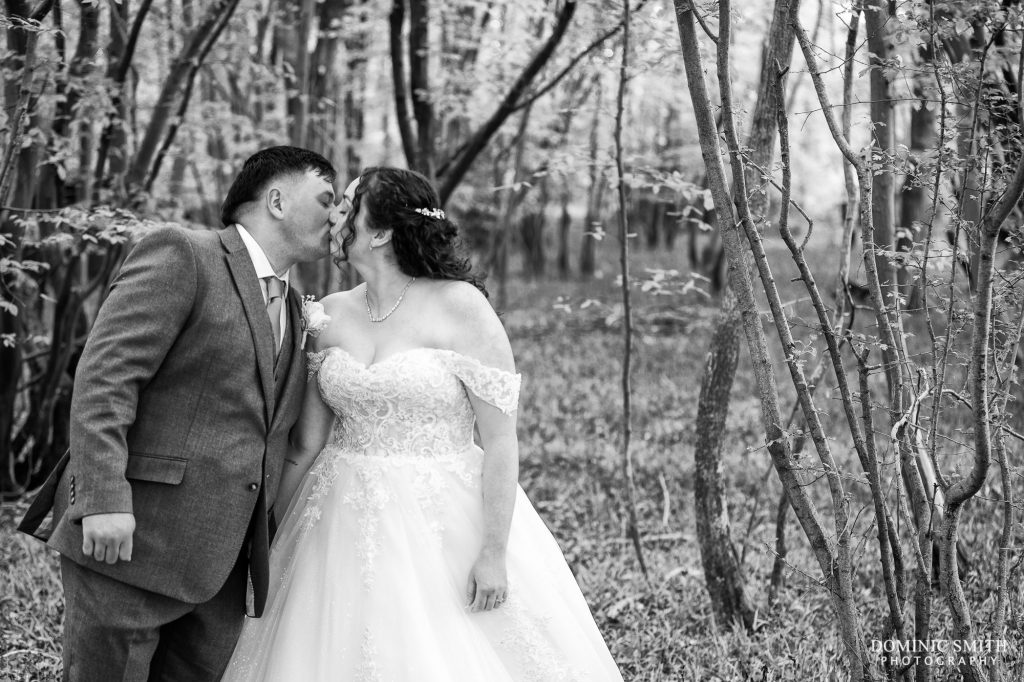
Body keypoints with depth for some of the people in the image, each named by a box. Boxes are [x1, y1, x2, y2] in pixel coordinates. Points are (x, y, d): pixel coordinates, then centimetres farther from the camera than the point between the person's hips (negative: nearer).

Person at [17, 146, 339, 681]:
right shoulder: (180, 256, -6)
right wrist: (104, 498, -24)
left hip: (219, 563, 7)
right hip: (128, 541, -7)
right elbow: (104, 376, -15)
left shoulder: (290, 305, 19)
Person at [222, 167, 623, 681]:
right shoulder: (331, 314, 5)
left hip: (442, 526, -4)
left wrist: (494, 552, -15)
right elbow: (305, 444, 10)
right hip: (346, 529, 5)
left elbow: (500, 441, -11)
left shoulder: (461, 307, -10)